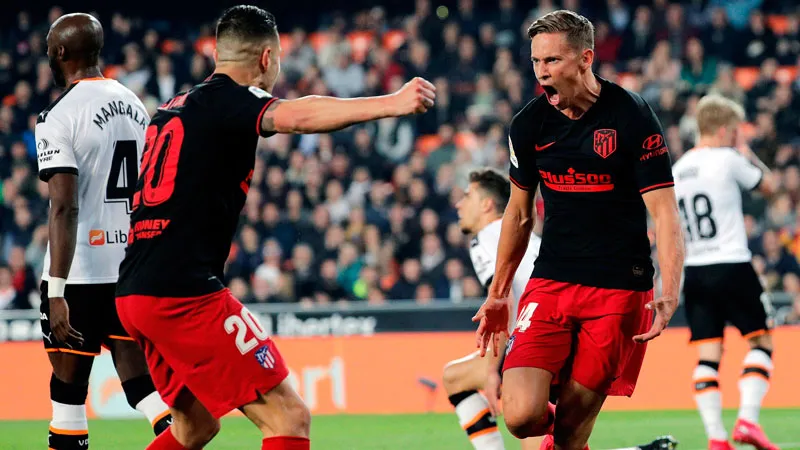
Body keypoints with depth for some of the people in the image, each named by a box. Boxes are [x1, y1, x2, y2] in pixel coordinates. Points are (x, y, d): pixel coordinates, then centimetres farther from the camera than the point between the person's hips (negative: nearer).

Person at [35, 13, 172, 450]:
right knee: (140, 380, 7)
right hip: (135, 266, 6)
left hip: (82, 274, -6)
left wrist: (56, 291, -20)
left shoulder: (59, 116, -11)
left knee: (68, 386, 4)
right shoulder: (135, 105, 11)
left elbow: (65, 208, -18)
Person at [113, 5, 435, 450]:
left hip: (134, 294, 9)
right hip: (185, 295, -9)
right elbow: (298, 116, -27)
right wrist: (391, 103, -38)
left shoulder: (174, 108, 19)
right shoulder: (226, 100, -7)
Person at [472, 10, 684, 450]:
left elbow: (664, 212, -9)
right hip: (550, 282, 3)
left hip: (620, 289, -3)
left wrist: (669, 294, -22)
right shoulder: (529, 125, 5)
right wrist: (498, 293, 21)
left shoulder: (632, 117, -8)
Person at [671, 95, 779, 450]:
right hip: (731, 266, -6)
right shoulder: (727, 159, -7)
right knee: (761, 340, 5)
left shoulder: (677, 170, 12)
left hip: (694, 273, 6)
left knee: (707, 353, 3)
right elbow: (768, 186, 6)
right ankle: (747, 420, -10)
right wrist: (750, 157, 19)